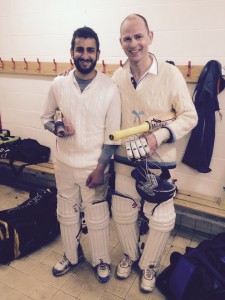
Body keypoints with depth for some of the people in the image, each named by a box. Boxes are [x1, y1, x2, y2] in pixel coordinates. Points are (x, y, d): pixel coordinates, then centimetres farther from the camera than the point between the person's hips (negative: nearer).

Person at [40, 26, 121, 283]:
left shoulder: (110, 88, -10)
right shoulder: (58, 84, -3)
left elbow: (112, 134, -8)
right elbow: (46, 117, 8)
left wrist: (101, 167, -11)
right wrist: (56, 127, -15)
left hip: (94, 165, -3)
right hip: (65, 163, 3)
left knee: (97, 217, 12)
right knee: (66, 214, 20)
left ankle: (101, 260, 40)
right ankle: (71, 255, 46)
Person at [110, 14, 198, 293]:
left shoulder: (170, 74, -12)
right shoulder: (117, 77, -2)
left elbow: (190, 116, -10)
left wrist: (159, 135, -22)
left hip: (159, 162, -2)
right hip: (124, 160, 3)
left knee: (161, 220, 10)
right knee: (123, 214, 17)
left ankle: (149, 265, 39)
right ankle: (130, 255, 46)